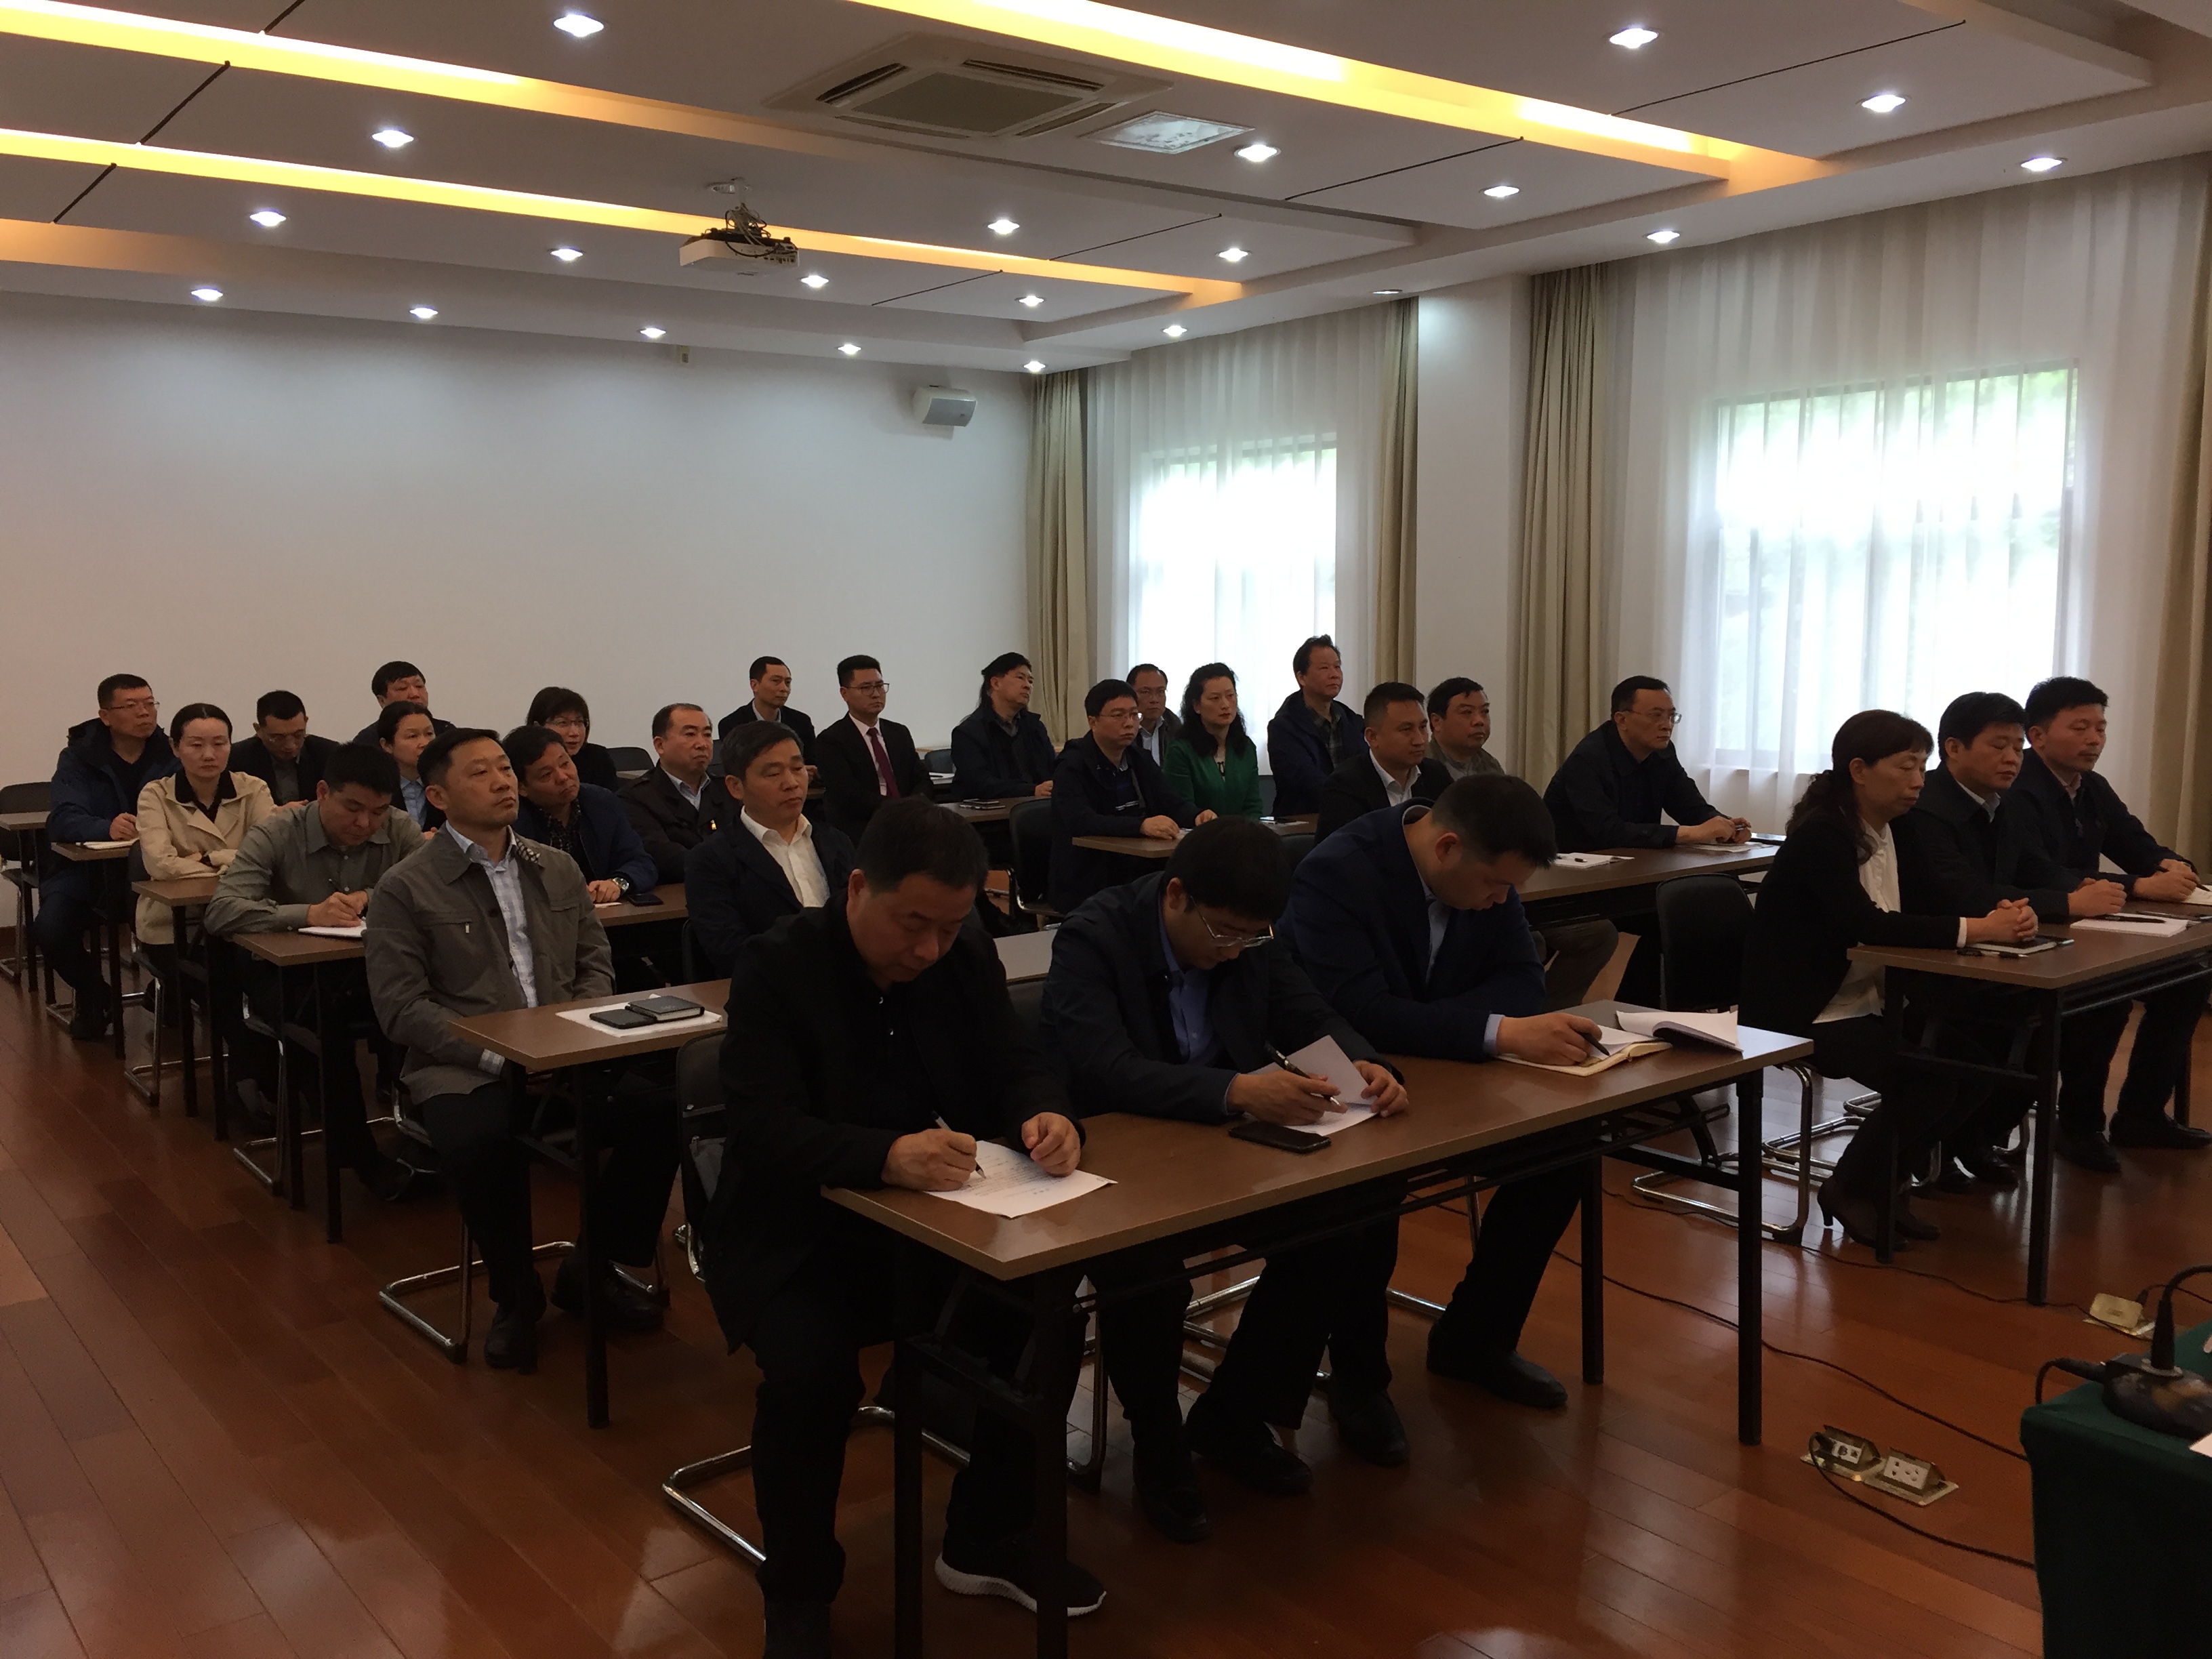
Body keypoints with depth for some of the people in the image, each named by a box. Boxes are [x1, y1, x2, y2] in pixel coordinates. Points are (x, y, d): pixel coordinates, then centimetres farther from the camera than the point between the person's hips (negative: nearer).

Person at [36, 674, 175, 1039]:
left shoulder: (171, 756, 2)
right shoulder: (78, 759, -2)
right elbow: (63, 819, -18)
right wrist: (107, 828, -40)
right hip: (85, 870, 0)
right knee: (49, 930, -26)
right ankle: (93, 996, 8)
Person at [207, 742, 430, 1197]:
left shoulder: (399, 830, -3)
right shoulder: (275, 835, -10)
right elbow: (221, 912, -21)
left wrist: (370, 898, -24)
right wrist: (308, 914, -33)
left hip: (368, 969, 2)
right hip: (287, 972, -2)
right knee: (324, 1021, -36)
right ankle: (361, 1159, -23)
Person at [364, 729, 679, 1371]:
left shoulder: (558, 870, 15)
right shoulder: (405, 890, 1)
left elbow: (595, 961, 18)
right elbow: (401, 1006, -5)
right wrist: (496, 1055, -17)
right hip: (464, 1067, -4)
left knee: (661, 1109, -24)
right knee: (478, 1144, -37)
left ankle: (592, 1269, 1)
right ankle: (516, 1295, -6)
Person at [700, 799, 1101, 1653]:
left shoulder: (968, 959, -1)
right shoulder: (776, 965, -17)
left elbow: (1015, 1068, 0)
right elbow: (764, 1127, -26)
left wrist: (1046, 1115, -26)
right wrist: (885, 1155, -45)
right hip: (794, 1235, -4)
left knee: (1050, 1322, -16)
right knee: (812, 1370, -31)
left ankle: (987, 1538, 10)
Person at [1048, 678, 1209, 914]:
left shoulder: (1139, 759, 13)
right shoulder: (1072, 766, -9)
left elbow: (1172, 803, 9)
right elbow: (1081, 822, -25)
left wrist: (1197, 817, -16)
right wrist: (1142, 825, -38)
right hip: (1089, 887, -7)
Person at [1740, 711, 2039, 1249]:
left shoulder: (1900, 826, 6)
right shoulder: (1820, 835, -19)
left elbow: (1935, 905, 2)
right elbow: (1867, 925, -31)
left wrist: (2001, 916, -20)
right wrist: (1975, 930, -34)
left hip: (1876, 999, 9)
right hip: (1806, 1014, -9)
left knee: (1979, 1059, -7)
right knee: (1927, 1081, -23)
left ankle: (1884, 1182, 11)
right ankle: (1851, 1190, 3)